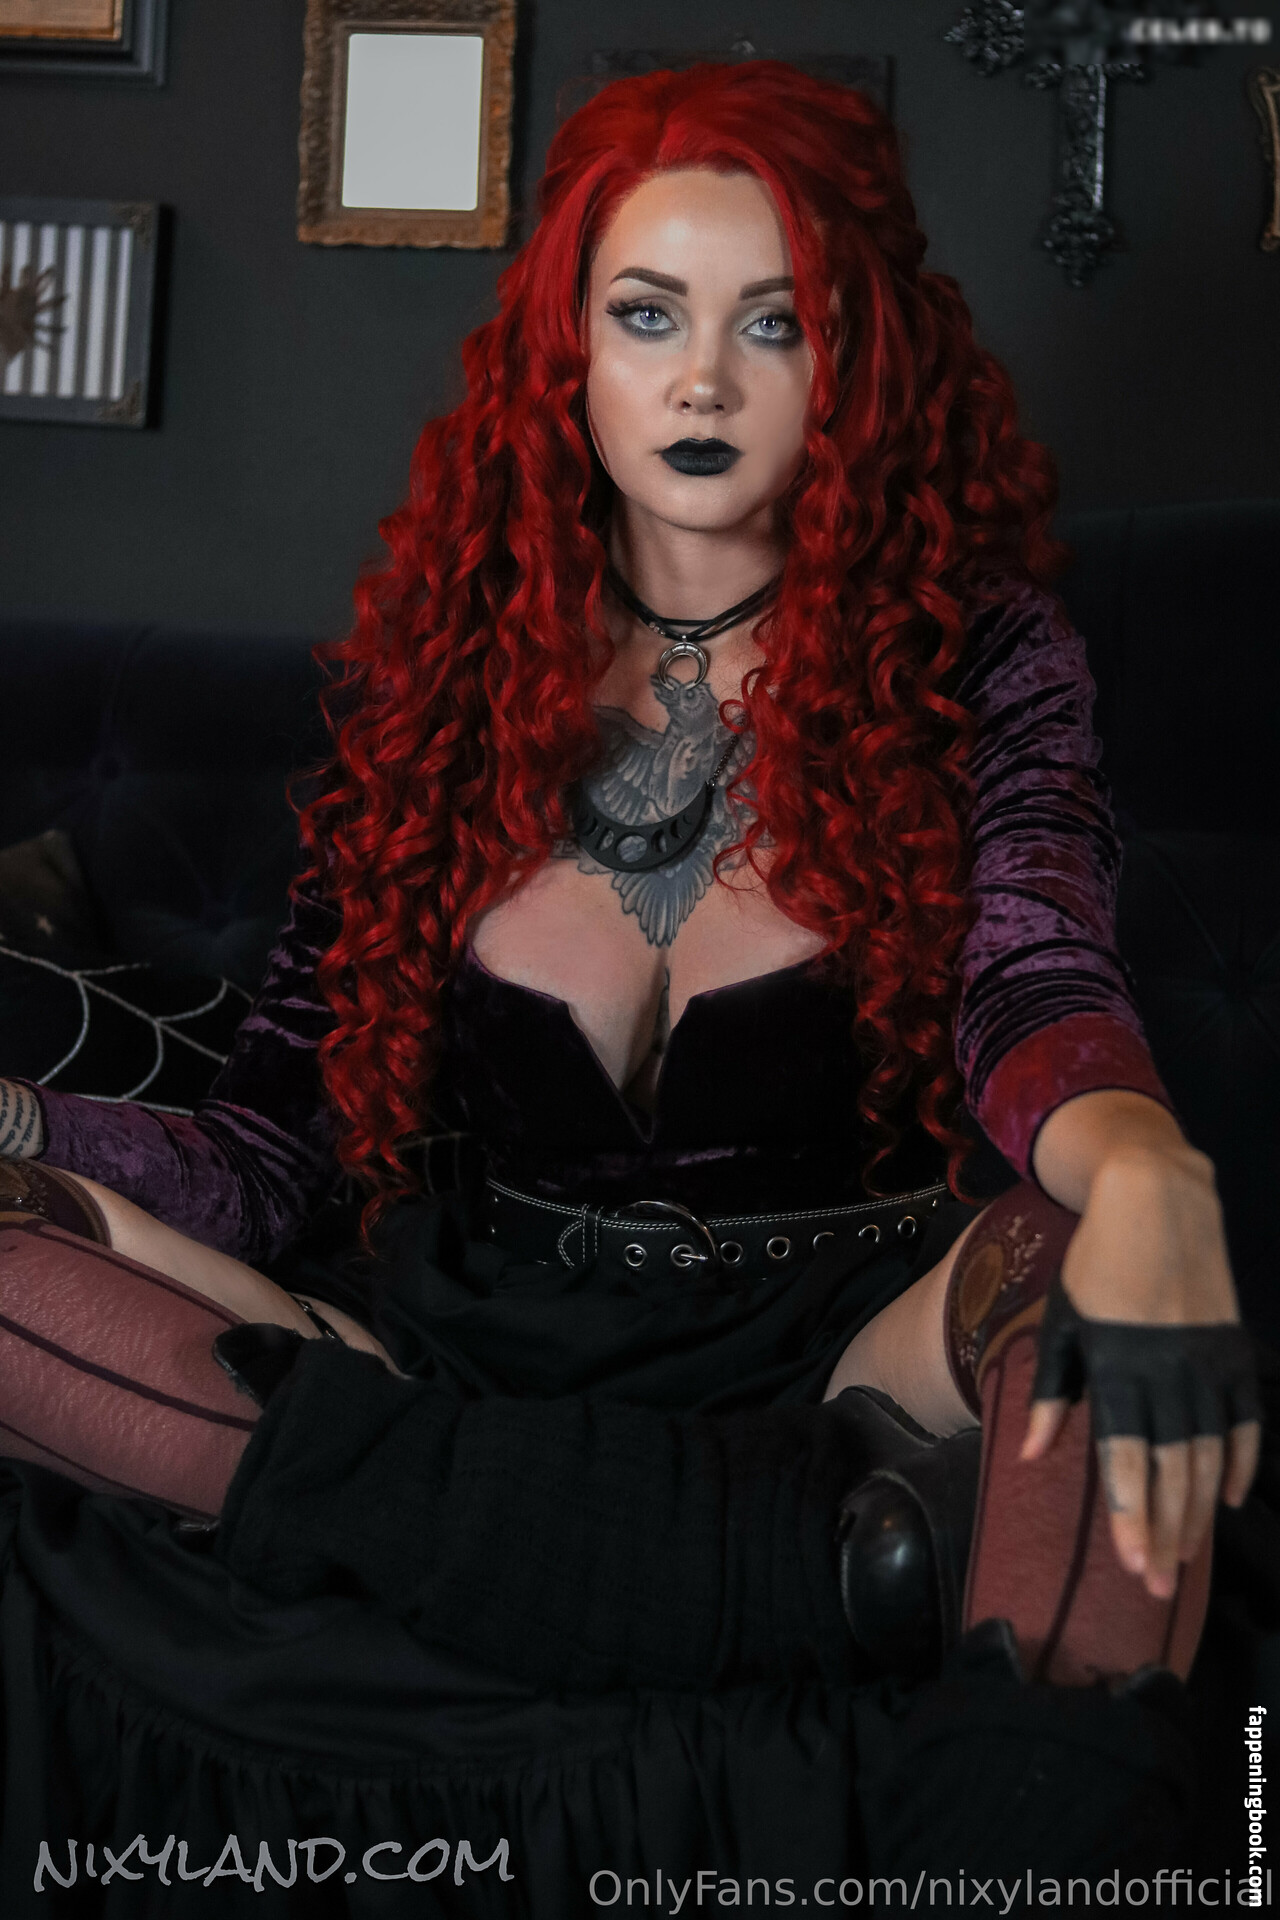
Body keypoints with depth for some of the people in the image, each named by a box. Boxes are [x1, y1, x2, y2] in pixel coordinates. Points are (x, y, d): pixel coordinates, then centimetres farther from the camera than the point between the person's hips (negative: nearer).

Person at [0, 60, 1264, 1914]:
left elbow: (1037, 987, -16)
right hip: (481, 1352, 3)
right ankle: (835, 1541, -30)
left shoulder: (971, 652, 3)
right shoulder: (449, 667, 7)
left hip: (853, 1335, -2)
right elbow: (273, 1149, 3)